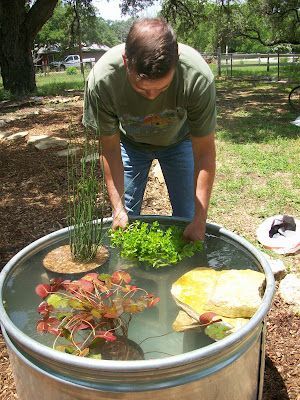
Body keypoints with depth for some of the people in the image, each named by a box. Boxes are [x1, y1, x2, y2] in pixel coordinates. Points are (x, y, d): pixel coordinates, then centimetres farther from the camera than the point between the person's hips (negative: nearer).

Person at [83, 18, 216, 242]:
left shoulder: (198, 77, -38)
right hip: (130, 143, 1)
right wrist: (118, 209, -24)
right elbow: (110, 148, -21)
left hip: (178, 141, 0)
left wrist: (200, 220, -29)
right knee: (126, 215, 2)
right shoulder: (101, 79, -36)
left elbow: (204, 152, -28)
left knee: (187, 217, 0)